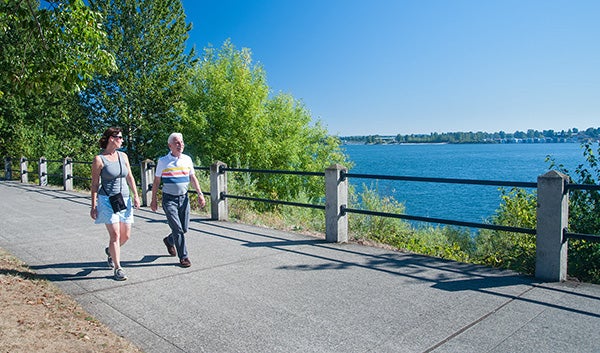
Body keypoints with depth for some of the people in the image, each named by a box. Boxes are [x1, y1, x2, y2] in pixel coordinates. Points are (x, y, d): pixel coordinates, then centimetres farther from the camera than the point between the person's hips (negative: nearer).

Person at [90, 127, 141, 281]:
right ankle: (118, 268, 3)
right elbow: (95, 184, -4)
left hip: (124, 199, 6)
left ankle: (110, 251, 40)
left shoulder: (123, 156, 8)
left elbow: (130, 177, 13)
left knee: (126, 235, 8)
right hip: (107, 200, -5)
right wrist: (93, 206, -6)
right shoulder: (99, 159, -7)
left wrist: (136, 196, 5)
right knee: (115, 234, -9)